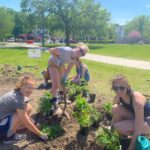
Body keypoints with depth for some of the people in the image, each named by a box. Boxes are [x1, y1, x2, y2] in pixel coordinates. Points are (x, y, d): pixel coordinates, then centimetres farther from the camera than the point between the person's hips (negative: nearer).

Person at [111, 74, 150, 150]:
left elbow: (137, 130, -31)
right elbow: (115, 116, 3)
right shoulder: (117, 97, -14)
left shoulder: (137, 100, -35)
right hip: (134, 116, 6)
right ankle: (123, 136, 0)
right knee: (116, 108, -19)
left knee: (119, 127, -27)